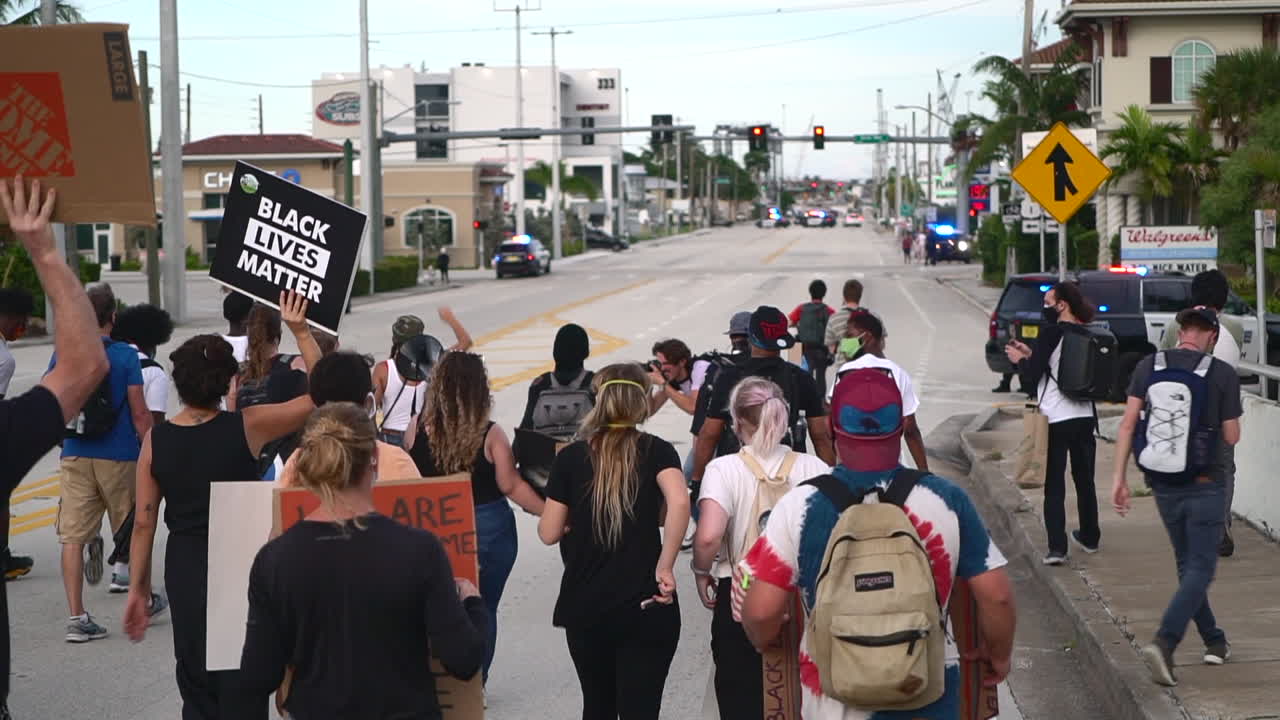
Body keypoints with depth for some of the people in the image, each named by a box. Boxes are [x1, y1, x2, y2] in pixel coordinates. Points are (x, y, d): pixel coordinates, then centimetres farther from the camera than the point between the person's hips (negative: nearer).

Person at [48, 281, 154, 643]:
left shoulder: (63, 354, 1)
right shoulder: (125, 356, -8)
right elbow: (140, 414, -9)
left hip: (75, 457, 2)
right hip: (119, 457, -2)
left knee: (73, 537, 1)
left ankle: (76, 617, -6)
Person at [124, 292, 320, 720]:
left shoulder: (156, 441, -4)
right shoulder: (248, 427, -11)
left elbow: (144, 522, 0)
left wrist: (138, 588, 8)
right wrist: (301, 332, -1)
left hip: (184, 566, 3)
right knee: (241, 685, 5)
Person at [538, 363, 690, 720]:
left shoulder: (571, 457, 2)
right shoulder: (657, 451, -3)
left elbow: (549, 533, 3)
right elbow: (679, 502, -22)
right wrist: (665, 567, -14)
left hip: (584, 607, 2)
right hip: (645, 609, -2)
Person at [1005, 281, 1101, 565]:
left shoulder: (1051, 332, -14)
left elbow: (1032, 377, -14)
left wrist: (1020, 360, 5)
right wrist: (1031, 355, 18)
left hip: (1055, 419, -6)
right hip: (1084, 417, 6)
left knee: (1054, 486, -2)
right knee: (1084, 480, 20)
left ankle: (1057, 548, -8)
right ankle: (1089, 537, 33)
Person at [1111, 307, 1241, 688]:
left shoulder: (1149, 366, -1)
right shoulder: (1223, 374, -9)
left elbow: (1128, 423, -5)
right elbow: (1231, 437, -5)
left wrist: (1119, 476, -2)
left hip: (1163, 483, 4)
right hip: (1205, 484, -4)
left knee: (1188, 565, 19)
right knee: (1200, 569, -1)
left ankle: (1214, 641, 28)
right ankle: (1164, 641, -20)